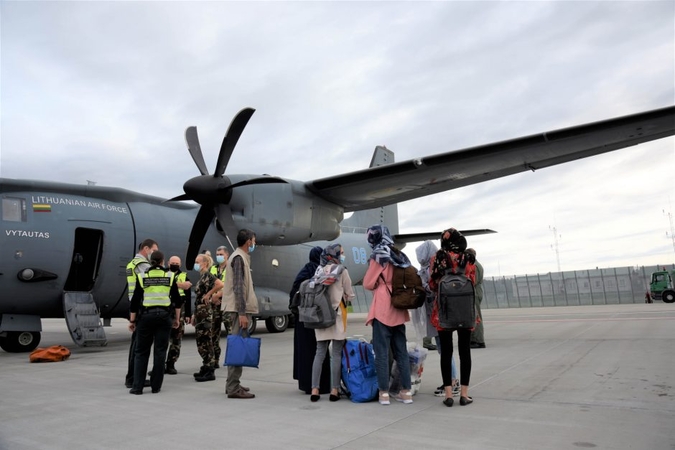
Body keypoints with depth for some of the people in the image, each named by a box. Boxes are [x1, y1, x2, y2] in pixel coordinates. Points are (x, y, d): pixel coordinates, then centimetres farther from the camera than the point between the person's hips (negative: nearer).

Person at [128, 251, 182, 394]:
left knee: (141, 351, 10)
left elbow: (135, 300, 0)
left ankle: (137, 386, 7)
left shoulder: (142, 276, 1)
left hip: (146, 316, 0)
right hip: (164, 316, 0)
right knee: (160, 351, 7)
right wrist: (177, 318, 11)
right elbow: (177, 300, 2)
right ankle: (156, 386, 10)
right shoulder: (169, 276, 1)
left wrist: (132, 320, 8)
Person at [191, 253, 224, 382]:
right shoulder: (202, 276, 16)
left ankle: (209, 372, 1)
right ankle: (205, 368, 24)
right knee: (201, 341, 14)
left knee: (206, 342, -5)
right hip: (200, 313, 9)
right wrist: (195, 315, 19)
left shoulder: (208, 275, -12)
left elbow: (220, 284, -32)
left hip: (205, 313, -9)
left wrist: (208, 294, -21)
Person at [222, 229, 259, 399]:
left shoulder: (241, 256, 17)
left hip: (241, 309, 10)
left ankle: (232, 384, 19)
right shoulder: (239, 257, -12)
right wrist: (242, 313, -23)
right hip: (239, 310, -10)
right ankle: (233, 387, -6)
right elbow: (238, 287, -19)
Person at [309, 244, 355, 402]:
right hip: (337, 313, -4)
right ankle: (334, 390, 3)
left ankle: (314, 390, 5)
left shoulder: (319, 271, 7)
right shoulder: (341, 270, -5)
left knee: (320, 352, 7)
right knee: (336, 354, 1)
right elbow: (350, 294, 0)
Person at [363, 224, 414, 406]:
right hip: (398, 309, 7)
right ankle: (406, 391, 13)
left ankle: (384, 392, 2)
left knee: (382, 351, 0)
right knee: (401, 351, 10)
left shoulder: (378, 255, -8)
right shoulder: (400, 256, 11)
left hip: (382, 309, -6)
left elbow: (368, 283, -6)